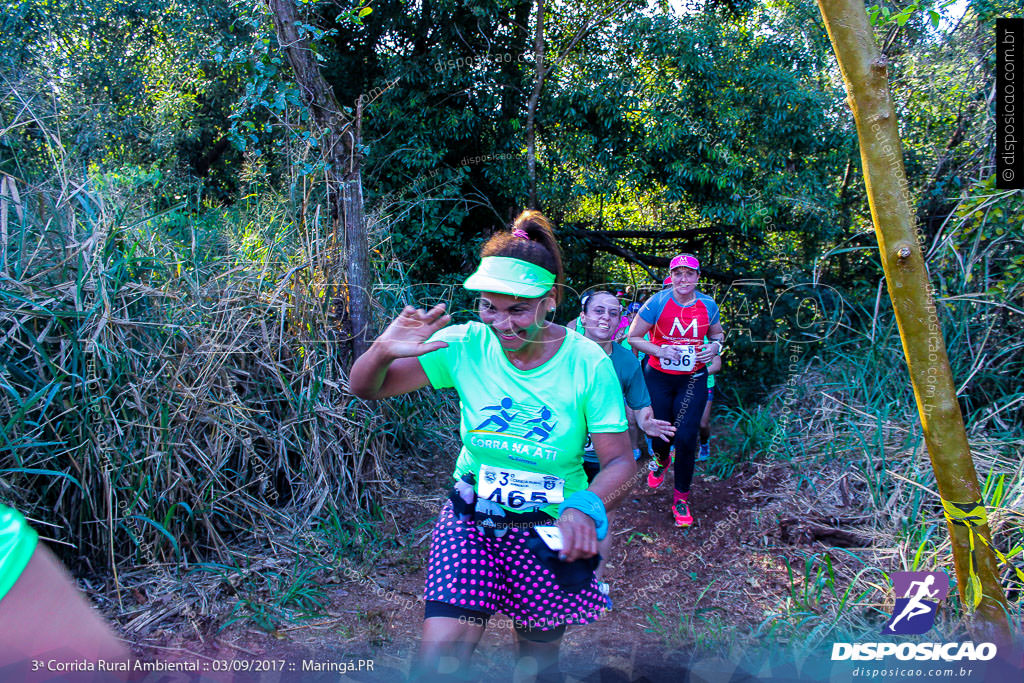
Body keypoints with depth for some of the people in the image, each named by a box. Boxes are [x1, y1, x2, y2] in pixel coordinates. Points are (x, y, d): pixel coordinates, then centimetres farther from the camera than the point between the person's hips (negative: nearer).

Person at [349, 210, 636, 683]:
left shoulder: (587, 362, -15)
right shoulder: (466, 345, -12)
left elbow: (620, 460, -12)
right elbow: (364, 389, -10)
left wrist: (586, 507, -34)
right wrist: (383, 351, -33)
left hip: (550, 529, 0)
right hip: (471, 519, 1)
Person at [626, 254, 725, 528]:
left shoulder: (708, 305, -4)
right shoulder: (657, 303, -11)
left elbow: (717, 333, 16)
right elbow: (633, 338, -5)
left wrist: (715, 346, -7)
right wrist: (659, 351, -20)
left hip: (693, 380, 1)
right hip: (659, 378, -1)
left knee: (686, 438, -7)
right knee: (659, 432, 7)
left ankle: (681, 498, 11)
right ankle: (660, 459, 48)